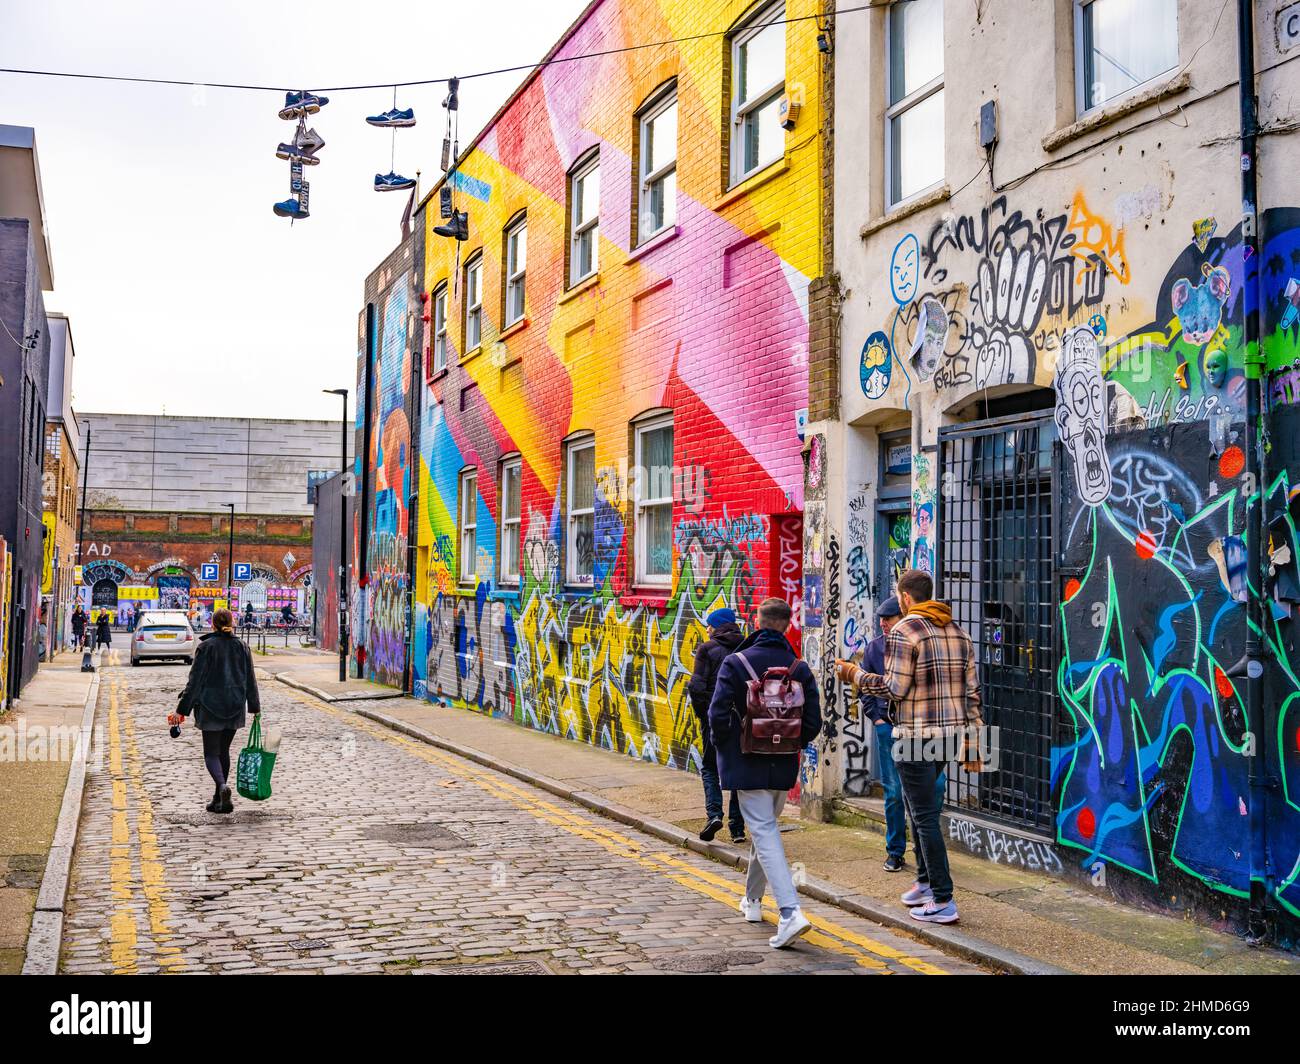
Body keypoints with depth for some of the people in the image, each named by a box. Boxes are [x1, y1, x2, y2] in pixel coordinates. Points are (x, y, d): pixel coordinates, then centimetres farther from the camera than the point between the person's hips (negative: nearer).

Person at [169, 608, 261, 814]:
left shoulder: (206, 646, -8)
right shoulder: (242, 646, 4)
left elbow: (195, 680, -10)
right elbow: (250, 680, 8)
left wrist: (182, 710, -5)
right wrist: (255, 707, 17)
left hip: (210, 707, -4)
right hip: (235, 707, 4)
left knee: (211, 753, 2)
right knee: (224, 751, 15)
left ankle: (222, 785, -26)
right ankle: (220, 800, 17)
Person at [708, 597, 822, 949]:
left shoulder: (735, 663, -10)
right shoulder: (800, 668, 0)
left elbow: (718, 714, -16)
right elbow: (813, 723, -1)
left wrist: (724, 747, 2)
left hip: (746, 765, -4)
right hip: (784, 767, 4)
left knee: (764, 833, -6)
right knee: (766, 827, 22)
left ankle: (791, 913, -20)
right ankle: (752, 900, 36)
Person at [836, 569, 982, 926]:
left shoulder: (904, 632, -11)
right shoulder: (958, 632, 11)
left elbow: (895, 689, -15)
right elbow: (972, 692, 11)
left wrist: (856, 675, -1)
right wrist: (970, 743, 16)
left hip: (916, 736, -8)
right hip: (951, 734, 8)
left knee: (925, 816, -2)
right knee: (916, 800, 24)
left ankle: (942, 901, 0)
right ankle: (925, 882, 28)